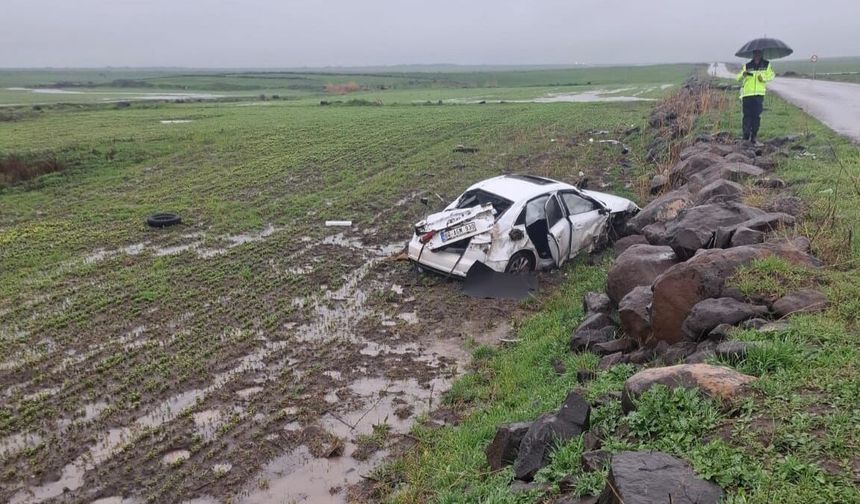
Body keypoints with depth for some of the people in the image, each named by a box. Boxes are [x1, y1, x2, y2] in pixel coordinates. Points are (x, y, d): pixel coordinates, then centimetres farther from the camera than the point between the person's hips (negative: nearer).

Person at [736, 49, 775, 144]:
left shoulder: (766, 65, 10)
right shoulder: (747, 66, 6)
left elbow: (771, 75, 14)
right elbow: (739, 77, -3)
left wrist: (763, 77, -7)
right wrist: (743, 74, -27)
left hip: (759, 94, 1)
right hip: (747, 94, -1)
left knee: (757, 116, 3)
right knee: (747, 115, -5)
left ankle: (753, 137, 9)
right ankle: (746, 137, 0)